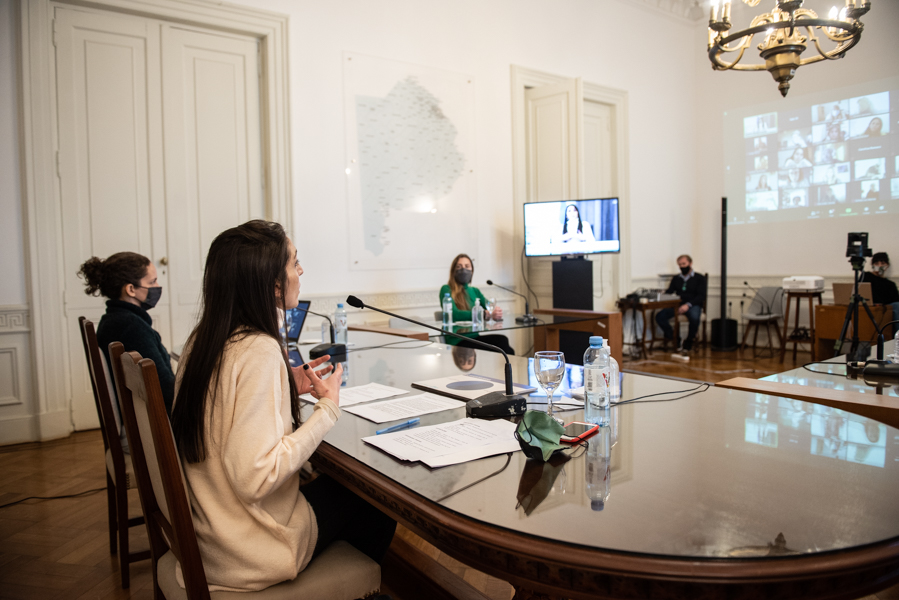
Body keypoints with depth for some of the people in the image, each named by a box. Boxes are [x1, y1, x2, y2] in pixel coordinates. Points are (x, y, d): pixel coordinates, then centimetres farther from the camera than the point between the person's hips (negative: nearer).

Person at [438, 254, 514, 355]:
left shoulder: (474, 291, 23)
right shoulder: (446, 290, 1)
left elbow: (491, 307, 10)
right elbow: (454, 314, -17)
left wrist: (496, 312, -16)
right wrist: (485, 314, -25)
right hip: (457, 342, -6)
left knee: (502, 340, -27)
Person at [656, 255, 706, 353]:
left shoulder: (699, 278, 7)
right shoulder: (676, 278, 20)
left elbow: (701, 296, -4)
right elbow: (668, 292, 11)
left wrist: (688, 305, -21)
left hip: (693, 305, -3)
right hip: (678, 305, 3)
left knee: (694, 317, -38)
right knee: (659, 316, -24)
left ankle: (689, 342, -11)